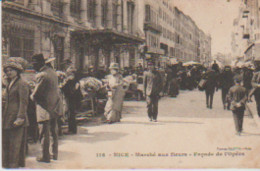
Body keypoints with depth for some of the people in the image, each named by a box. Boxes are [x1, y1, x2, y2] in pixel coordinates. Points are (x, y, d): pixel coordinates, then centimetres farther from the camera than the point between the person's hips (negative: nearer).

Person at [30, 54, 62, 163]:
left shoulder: (41, 75, -21)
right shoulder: (52, 71, 6)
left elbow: (35, 95, -20)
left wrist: (31, 95, 3)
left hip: (45, 108, -8)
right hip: (55, 106, 8)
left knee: (44, 133, 3)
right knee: (54, 132, 17)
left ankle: (45, 157, 11)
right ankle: (55, 154, 27)